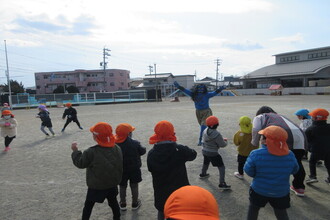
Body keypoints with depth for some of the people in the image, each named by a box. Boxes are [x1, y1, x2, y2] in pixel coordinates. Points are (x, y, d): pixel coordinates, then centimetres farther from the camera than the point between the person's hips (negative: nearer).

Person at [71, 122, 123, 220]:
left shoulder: (92, 152, -27)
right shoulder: (117, 149, -12)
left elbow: (80, 163, -11)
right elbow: (119, 165, 2)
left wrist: (75, 151, 1)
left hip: (96, 187, -4)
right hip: (113, 184, 4)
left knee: (88, 205, 17)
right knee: (113, 202, 25)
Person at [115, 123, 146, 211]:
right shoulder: (135, 143, -21)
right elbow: (142, 151, -6)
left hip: (121, 170, 2)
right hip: (134, 169, -1)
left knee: (122, 187, 18)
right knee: (134, 186, 16)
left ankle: (123, 204, 31)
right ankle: (135, 203, 29)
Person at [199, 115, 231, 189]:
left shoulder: (205, 131, -3)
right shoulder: (216, 134, -27)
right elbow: (222, 144, -18)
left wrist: (222, 139, 6)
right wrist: (225, 141, 5)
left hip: (205, 151, 8)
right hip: (213, 153, -8)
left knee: (206, 163, 33)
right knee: (221, 167, 1)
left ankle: (203, 174, 57)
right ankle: (222, 183, -2)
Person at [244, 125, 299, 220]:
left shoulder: (256, 154, -23)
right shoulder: (290, 155, -11)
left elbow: (249, 171, -13)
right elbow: (294, 170, 5)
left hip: (259, 190, -2)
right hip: (281, 192, 3)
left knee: (253, 208, 21)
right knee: (281, 212, 22)